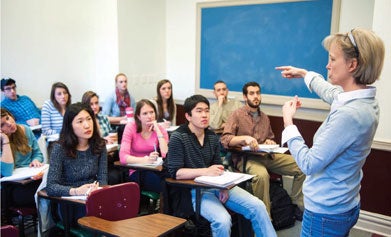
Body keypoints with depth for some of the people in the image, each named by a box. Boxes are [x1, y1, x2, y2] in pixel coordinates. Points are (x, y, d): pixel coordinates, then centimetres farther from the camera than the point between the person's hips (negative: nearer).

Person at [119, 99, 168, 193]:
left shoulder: (160, 129, 3)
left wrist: (158, 131, -14)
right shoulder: (131, 127, -4)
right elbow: (123, 157, -17)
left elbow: (167, 156, -13)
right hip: (137, 172, -3)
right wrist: (146, 160, -31)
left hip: (155, 170, 3)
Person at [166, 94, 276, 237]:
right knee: (222, 220, -30)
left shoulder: (212, 136, 11)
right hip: (196, 189, -6)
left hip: (216, 185, 6)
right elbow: (174, 172, -15)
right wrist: (205, 171, -25)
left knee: (257, 206, -8)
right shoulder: (178, 138, -9)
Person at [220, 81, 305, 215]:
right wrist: (245, 138, -28)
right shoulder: (237, 115, 0)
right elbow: (225, 140, -11)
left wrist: (270, 142, 4)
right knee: (262, 175, -39)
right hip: (245, 157, -6)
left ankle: (297, 204, 6)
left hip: (266, 156, 6)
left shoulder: (264, 117, 18)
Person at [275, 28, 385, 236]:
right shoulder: (365, 101, 0)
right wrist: (305, 74, 36)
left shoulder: (349, 114, -30)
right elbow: (331, 92, 23)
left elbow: (309, 164, -24)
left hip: (326, 213, -9)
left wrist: (288, 122, -13)